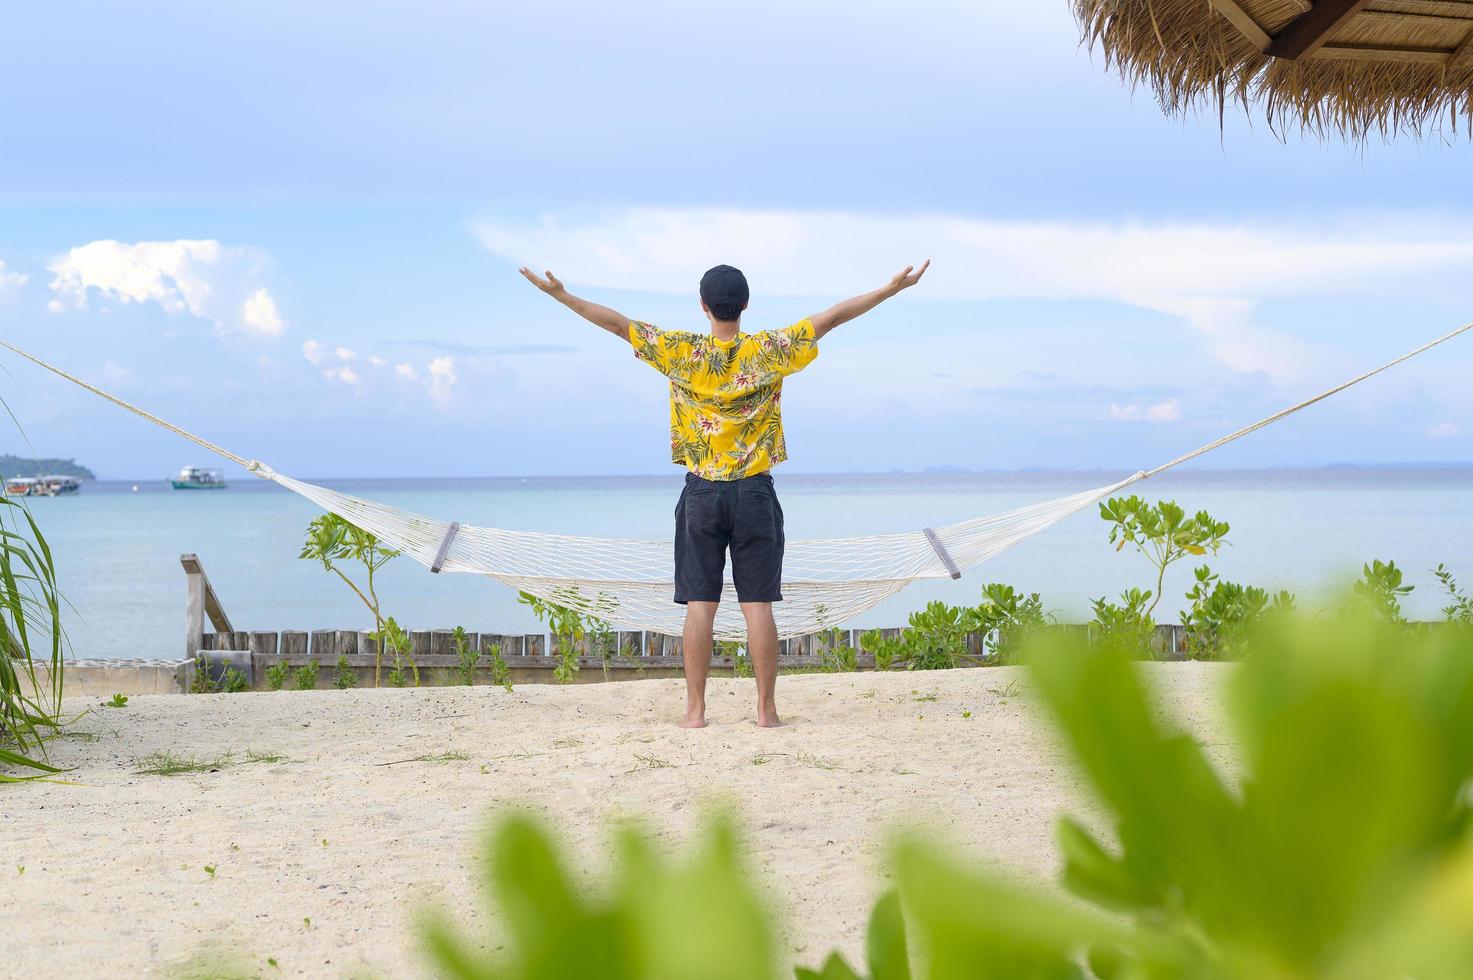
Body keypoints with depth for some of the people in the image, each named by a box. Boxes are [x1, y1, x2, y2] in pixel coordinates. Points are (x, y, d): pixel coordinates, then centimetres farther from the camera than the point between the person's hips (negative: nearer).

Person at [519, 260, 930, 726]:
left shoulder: (682, 352, -4)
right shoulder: (769, 351, -4)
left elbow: (618, 323, 0)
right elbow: (831, 317, -2)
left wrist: (562, 295, 8)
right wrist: (893, 288, 1)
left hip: (702, 494, 0)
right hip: (754, 494, 0)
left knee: (699, 604, 2)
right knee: (758, 604, 1)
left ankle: (695, 710, 2)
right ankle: (766, 710, 3)